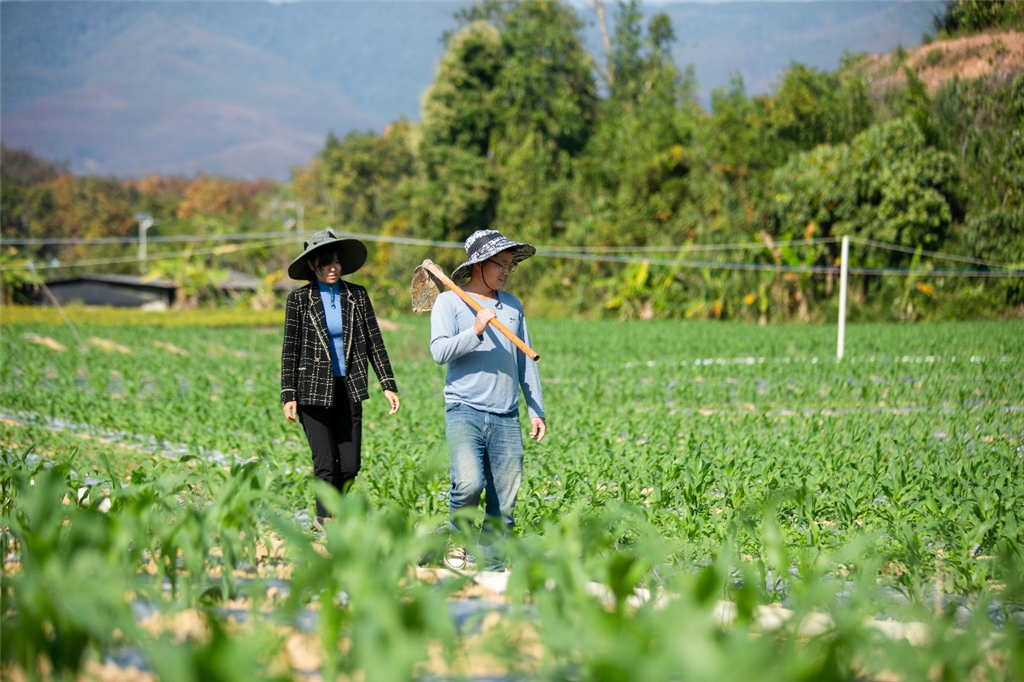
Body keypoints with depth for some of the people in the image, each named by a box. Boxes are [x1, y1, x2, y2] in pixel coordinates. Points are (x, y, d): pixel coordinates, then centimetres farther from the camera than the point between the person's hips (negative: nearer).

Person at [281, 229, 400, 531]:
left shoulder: (357, 295, 6)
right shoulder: (299, 299, -1)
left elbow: (375, 343, 8)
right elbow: (290, 351, 1)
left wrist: (388, 385, 3)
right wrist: (288, 396, -4)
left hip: (349, 388, 3)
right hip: (314, 389, -3)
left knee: (350, 466, 2)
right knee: (325, 465, -8)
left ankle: (325, 516, 26)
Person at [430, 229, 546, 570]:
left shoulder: (512, 305, 17)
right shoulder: (449, 302, 4)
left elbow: (525, 361, 21)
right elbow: (440, 351, -9)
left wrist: (537, 410, 16)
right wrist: (475, 332, -21)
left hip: (507, 417, 5)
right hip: (465, 411, -5)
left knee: (504, 500, 0)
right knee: (469, 483, -23)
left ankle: (489, 564, 9)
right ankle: (457, 538, 3)